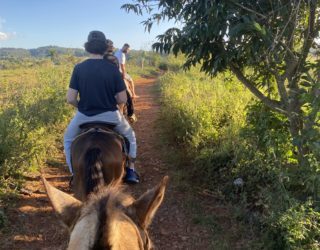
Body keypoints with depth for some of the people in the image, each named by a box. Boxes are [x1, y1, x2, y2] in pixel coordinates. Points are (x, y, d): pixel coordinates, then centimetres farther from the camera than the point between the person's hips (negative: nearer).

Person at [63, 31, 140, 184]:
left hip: (84, 115, 1)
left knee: (68, 140, 30)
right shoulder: (112, 69, -7)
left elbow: (70, 99, -8)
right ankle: (131, 171, 26)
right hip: (109, 115, 0)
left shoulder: (79, 68, -6)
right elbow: (122, 99, -7)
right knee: (130, 136, 28)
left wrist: (81, 107, 12)